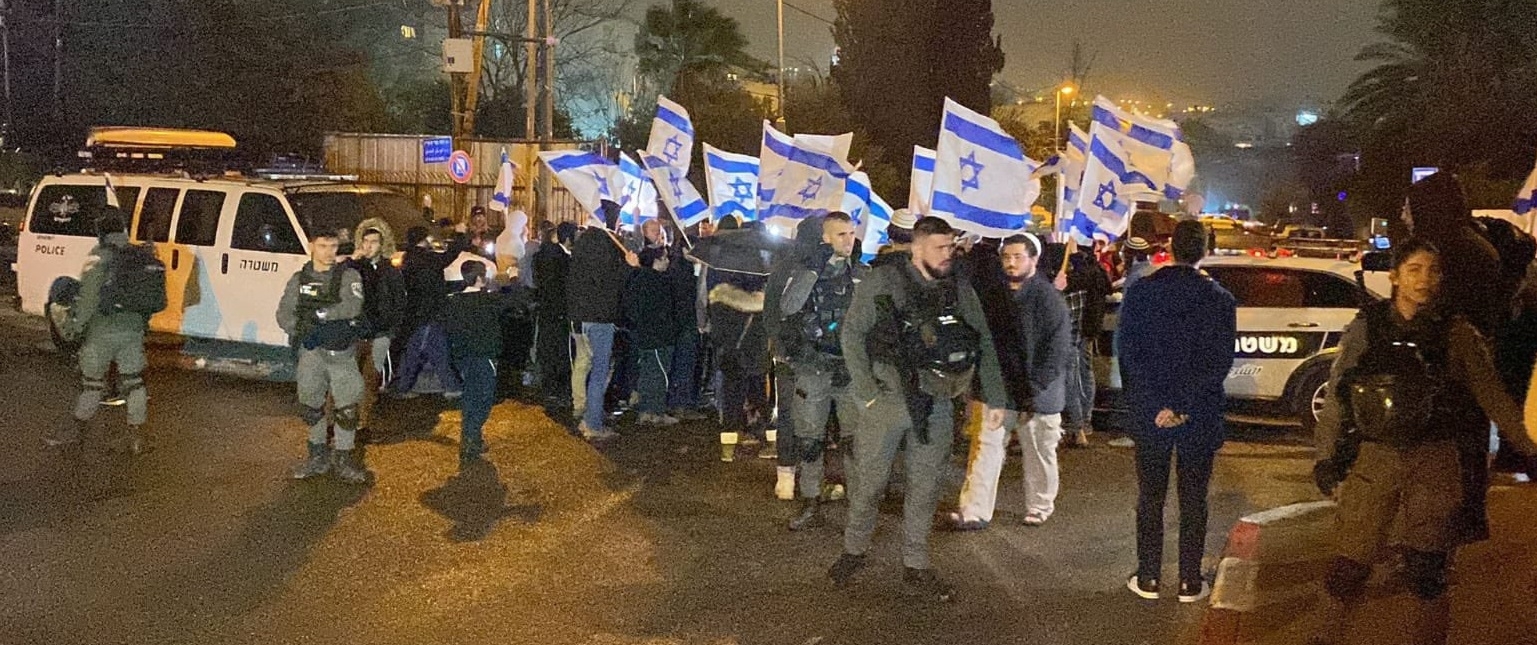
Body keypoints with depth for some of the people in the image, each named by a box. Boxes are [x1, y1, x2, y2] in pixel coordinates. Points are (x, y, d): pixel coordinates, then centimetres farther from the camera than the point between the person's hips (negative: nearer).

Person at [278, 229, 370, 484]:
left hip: (342, 352, -3)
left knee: (346, 408, -5)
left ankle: (344, 458, 6)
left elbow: (353, 307, -16)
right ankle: (318, 456, 24)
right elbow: (283, 313, 3)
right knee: (312, 406, 11)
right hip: (310, 351, 3)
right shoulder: (299, 280, 10)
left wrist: (319, 312, -21)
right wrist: (300, 330, -15)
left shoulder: (349, 276, 1)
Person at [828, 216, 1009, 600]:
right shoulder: (883, 282, -4)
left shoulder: (961, 292, 7)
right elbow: (852, 334, -5)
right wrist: (867, 391, -9)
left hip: (937, 406, 3)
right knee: (870, 481, 6)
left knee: (925, 489, 7)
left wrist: (996, 399, 6)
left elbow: (984, 347, 11)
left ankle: (915, 569, 17)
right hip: (888, 398, -3)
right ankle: (853, 552, 26)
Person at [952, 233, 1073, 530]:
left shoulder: (1048, 297, -11)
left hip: (1037, 394, -4)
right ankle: (975, 511, 0)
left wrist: (1035, 390, -18)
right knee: (985, 448, -1)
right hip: (999, 388, 5)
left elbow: (1058, 349, -14)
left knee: (1039, 454, 10)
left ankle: (1039, 508, 28)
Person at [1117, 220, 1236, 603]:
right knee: (1193, 501, 10)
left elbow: (1128, 353, -9)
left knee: (1150, 498, 11)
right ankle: (1189, 582, 15)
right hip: (1200, 415, 0)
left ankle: (1148, 579, 17)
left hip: (1148, 413, 1)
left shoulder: (1140, 293, -5)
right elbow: (1219, 363, -11)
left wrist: (1159, 404, -10)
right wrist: (1184, 406, -12)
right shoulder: (1220, 300, -6)